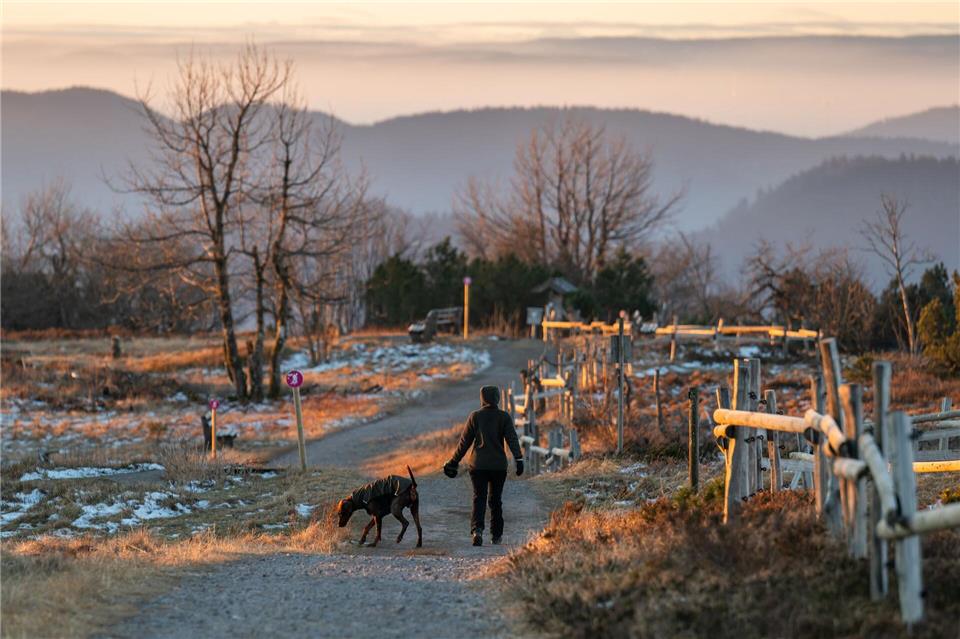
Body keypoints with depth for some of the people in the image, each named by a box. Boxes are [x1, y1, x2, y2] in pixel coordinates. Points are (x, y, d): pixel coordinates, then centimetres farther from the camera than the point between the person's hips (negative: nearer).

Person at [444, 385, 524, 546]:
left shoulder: (475, 416, 0)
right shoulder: (504, 417, -1)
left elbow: (465, 442, 3)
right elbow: (512, 439, -11)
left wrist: (454, 461, 11)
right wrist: (519, 459, -16)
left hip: (478, 464, -1)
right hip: (498, 465, 1)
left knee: (479, 498, -4)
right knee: (496, 499, 14)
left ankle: (477, 529, -27)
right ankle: (496, 535, 18)